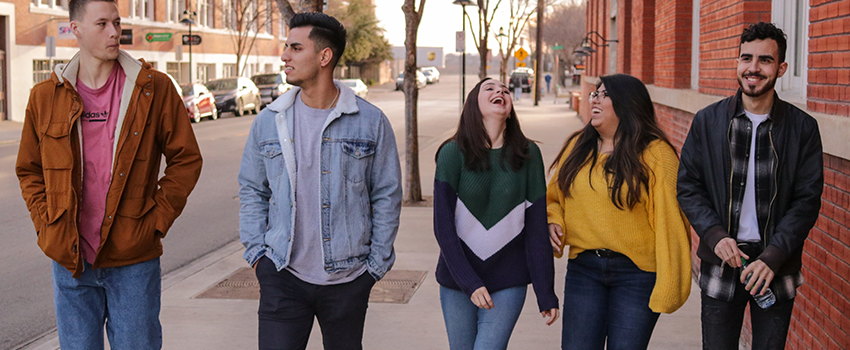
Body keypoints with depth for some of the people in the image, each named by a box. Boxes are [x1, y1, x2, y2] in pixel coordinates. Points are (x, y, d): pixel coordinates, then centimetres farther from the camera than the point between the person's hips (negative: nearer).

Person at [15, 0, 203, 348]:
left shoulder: (154, 88, -3)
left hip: (134, 259, -2)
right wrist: (46, 225, 2)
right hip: (70, 259, 2)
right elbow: (29, 171, 14)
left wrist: (157, 221, -4)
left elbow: (186, 159, 2)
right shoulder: (45, 96, 3)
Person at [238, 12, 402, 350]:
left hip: (347, 279, -1)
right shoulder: (268, 122, 4)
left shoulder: (371, 122, -2)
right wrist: (256, 251, 3)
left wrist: (376, 264, 0)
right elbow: (252, 190, 13)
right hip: (283, 275, 1)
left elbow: (387, 196, 3)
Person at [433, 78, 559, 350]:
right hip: (457, 278, 0)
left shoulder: (527, 154, -2)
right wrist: (470, 283, -17)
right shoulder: (453, 153, -6)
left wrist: (546, 294, -3)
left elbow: (537, 228, -1)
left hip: (508, 282, 0)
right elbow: (443, 227, -9)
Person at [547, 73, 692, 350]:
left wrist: (669, 284, -14)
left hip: (637, 273, -4)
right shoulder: (577, 146, 8)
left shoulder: (656, 154, -7)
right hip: (583, 267, 4)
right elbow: (554, 197, 22)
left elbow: (670, 220, -10)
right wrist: (553, 221, 0)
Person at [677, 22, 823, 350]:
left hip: (776, 267, 0)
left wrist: (773, 256, -15)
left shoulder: (803, 127, -1)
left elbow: (807, 200, -4)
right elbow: (688, 187, 3)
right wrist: (715, 235, -13)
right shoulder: (707, 121, 2)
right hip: (721, 263, 1)